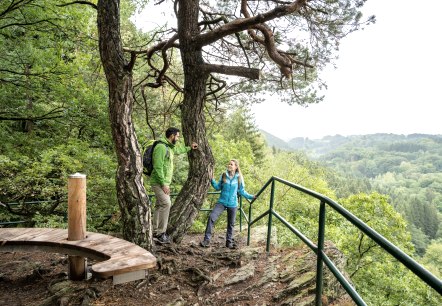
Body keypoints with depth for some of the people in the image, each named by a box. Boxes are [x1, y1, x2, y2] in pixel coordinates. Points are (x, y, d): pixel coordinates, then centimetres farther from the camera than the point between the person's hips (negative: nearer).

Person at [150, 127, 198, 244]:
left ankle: (155, 232, 18)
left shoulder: (170, 147, 13)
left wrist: (189, 148, 44)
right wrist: (163, 184, -24)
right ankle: (160, 233, -11)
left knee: (160, 205, 11)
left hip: (164, 183, 10)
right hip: (159, 182, -10)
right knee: (166, 204, -17)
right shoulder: (161, 147, -17)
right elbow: (158, 167, -23)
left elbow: (179, 150, 39)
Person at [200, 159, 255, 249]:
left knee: (231, 224, 12)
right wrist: (212, 180, -7)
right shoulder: (223, 175, -1)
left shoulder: (239, 178, -4)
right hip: (222, 202, 0)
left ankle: (229, 241, 28)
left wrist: (251, 196, -2)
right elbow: (218, 187, 4)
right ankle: (207, 239, -12)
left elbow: (242, 191, 4)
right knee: (211, 217, -17)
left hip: (232, 204, 0)